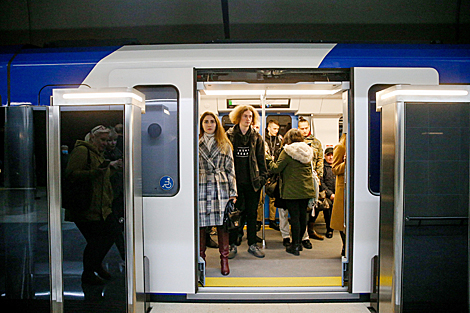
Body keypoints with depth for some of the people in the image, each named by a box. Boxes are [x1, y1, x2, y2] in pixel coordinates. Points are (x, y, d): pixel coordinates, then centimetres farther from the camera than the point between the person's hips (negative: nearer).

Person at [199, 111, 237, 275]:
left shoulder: (224, 144, 11)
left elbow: (230, 169, 10)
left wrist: (233, 192, 5)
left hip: (221, 188, 0)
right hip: (201, 187, 0)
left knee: (222, 223, 2)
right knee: (200, 223, 2)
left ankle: (224, 259, 14)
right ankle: (201, 258, 19)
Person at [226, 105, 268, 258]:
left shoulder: (256, 137, 9)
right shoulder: (229, 135, 2)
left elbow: (261, 159, 10)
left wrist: (262, 177, 2)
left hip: (252, 181, 2)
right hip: (235, 181, -2)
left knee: (252, 213, 10)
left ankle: (252, 244, 21)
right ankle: (232, 244, 17)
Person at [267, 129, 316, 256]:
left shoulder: (287, 152, -11)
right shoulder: (307, 151, 10)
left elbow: (276, 168, -11)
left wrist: (271, 162, 9)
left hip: (292, 190, -6)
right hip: (306, 189, 6)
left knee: (294, 216, -1)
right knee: (302, 215, 12)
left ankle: (295, 246, 5)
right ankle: (299, 242, 26)